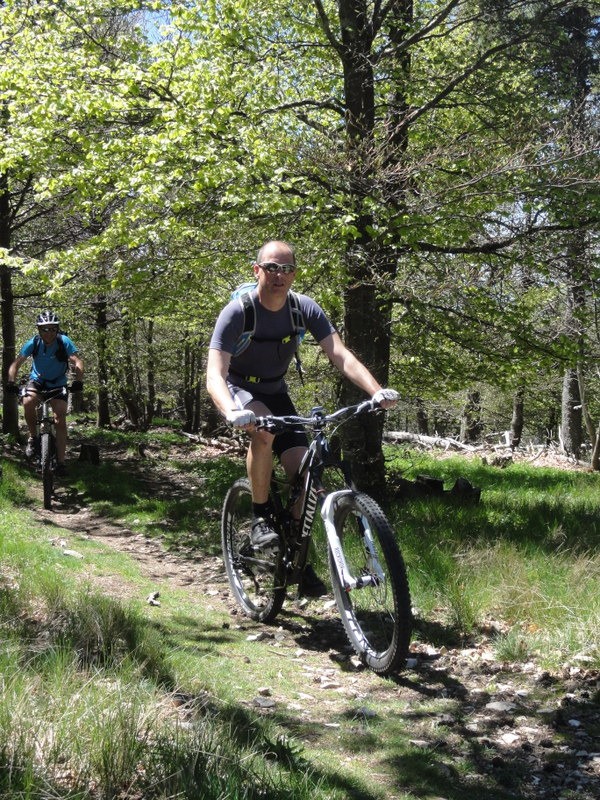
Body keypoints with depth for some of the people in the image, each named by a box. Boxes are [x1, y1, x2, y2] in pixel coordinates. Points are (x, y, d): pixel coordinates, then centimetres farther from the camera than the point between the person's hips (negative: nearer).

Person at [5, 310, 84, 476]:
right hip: (37, 380, 1)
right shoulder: (33, 343, -17)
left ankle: (60, 462, -8)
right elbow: (16, 364, -13)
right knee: (28, 402, -32)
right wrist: (11, 382, -30)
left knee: (60, 420, -12)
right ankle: (33, 437, -8)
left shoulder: (64, 342, -21)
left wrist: (78, 381, -45)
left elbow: (77, 362, -28)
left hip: (58, 384, -1)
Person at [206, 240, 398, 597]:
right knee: (264, 429, -37)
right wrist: (231, 412, -56)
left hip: (276, 392, 4)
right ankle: (261, 516, -17)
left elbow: (341, 355, -26)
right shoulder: (237, 312, -26)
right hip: (239, 390, -4)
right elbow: (215, 374, -35)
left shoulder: (305, 308, -16)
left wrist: (377, 391, -44)